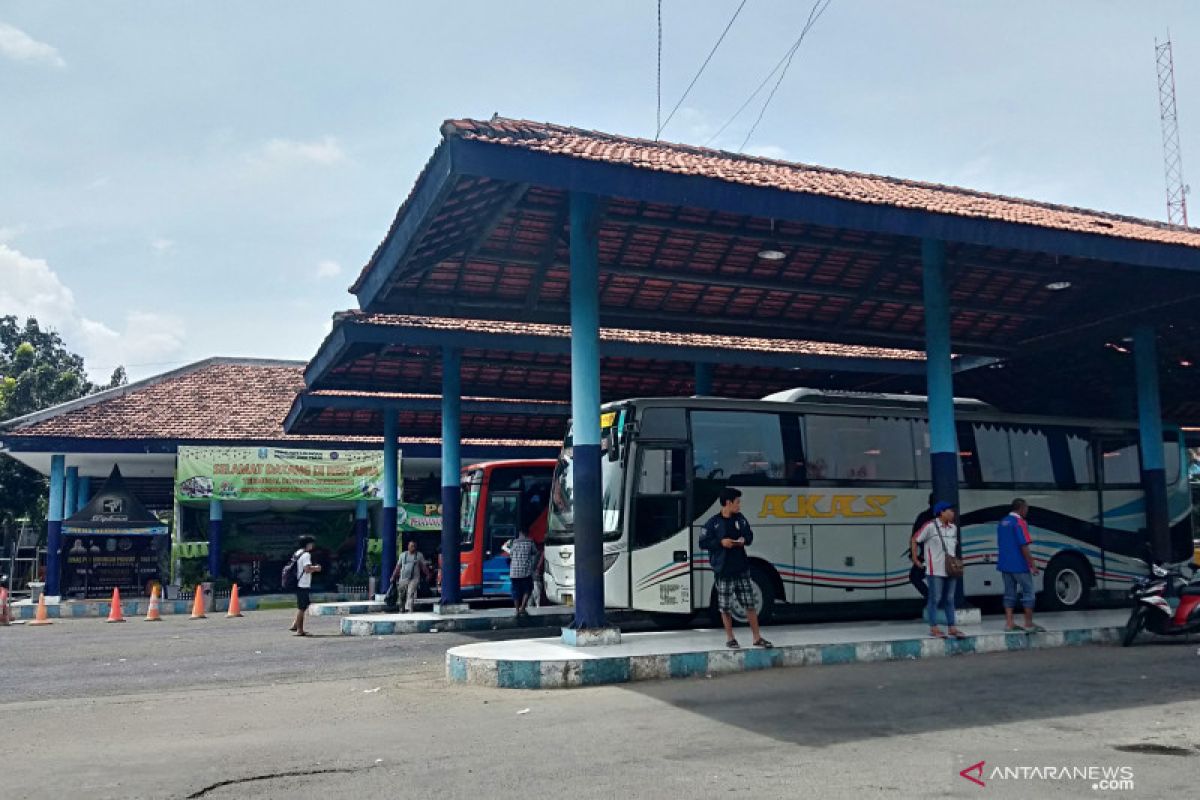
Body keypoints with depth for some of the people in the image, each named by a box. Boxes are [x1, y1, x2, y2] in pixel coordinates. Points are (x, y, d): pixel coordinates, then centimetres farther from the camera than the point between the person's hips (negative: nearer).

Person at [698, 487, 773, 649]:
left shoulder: (740, 519, 7)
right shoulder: (713, 523, -7)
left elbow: (750, 535, 19)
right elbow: (703, 543, -6)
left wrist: (744, 540, -3)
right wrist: (721, 542, -17)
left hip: (742, 569, 4)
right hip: (723, 571, -4)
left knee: (750, 604, 6)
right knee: (725, 607, 4)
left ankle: (757, 638, 16)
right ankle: (730, 638, 19)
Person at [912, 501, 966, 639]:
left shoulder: (953, 528, 9)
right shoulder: (930, 526, -10)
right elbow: (915, 540, -5)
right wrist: (915, 557, -7)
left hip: (950, 569, 6)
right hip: (935, 570, -6)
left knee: (950, 599, 11)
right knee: (935, 599, -1)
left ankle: (952, 627, 17)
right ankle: (934, 628, 6)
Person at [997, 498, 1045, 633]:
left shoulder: (1002, 523, 13)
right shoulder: (1019, 522, -13)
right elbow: (1024, 546, -18)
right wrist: (1032, 564, -14)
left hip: (1005, 565, 8)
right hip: (1019, 565, -8)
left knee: (1009, 593, 9)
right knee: (1028, 592, 1)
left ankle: (1009, 623, 7)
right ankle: (1029, 624, 3)